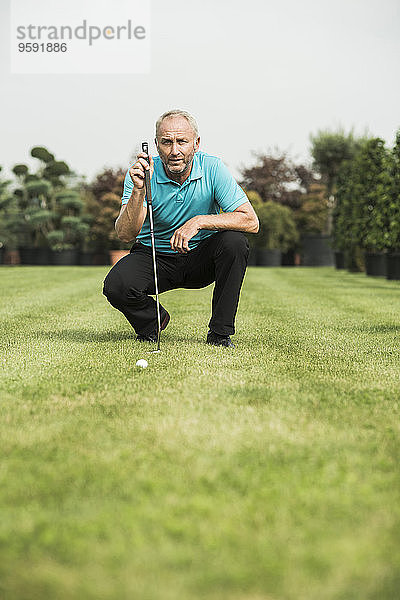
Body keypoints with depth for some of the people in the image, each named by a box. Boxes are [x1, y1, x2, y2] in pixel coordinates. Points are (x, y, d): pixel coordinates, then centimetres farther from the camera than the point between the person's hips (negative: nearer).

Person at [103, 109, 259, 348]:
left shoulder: (213, 168, -16)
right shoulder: (142, 172, -15)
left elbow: (251, 221, -24)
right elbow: (125, 234, -25)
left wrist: (199, 221, -35)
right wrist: (138, 190, -40)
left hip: (201, 257, 1)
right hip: (154, 255, 0)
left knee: (233, 241, -31)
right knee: (116, 286, -29)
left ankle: (220, 332, -15)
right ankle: (153, 321, 7)